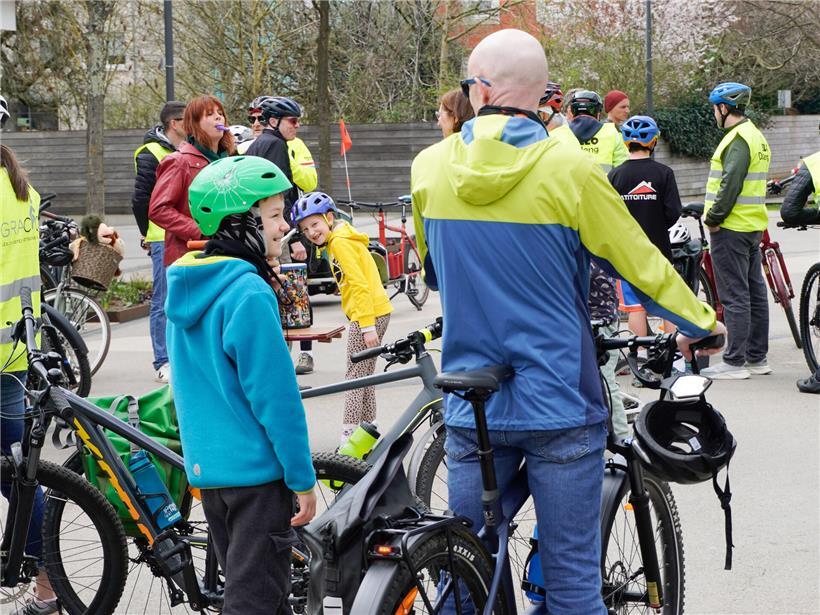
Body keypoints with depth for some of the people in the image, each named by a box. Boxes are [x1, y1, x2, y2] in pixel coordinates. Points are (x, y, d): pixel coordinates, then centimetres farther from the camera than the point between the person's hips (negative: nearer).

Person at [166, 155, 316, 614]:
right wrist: (303, 480, -14)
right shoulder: (250, 295, -19)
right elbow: (276, 398, -20)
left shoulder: (187, 288, 9)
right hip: (257, 472, -9)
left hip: (205, 468, 9)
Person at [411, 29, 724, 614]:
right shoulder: (569, 169, -12)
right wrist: (700, 323, 15)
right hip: (560, 407, -3)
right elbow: (641, 264, -3)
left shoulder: (429, 169, 0)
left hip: (470, 408, 3)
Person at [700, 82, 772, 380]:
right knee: (755, 292, 12)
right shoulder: (756, 136, 16)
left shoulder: (738, 139, -16)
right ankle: (757, 357, 18)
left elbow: (730, 184, -23)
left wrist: (714, 218, -15)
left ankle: (734, 361, -6)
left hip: (731, 229, -10)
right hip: (753, 225, 10)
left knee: (734, 295, -8)